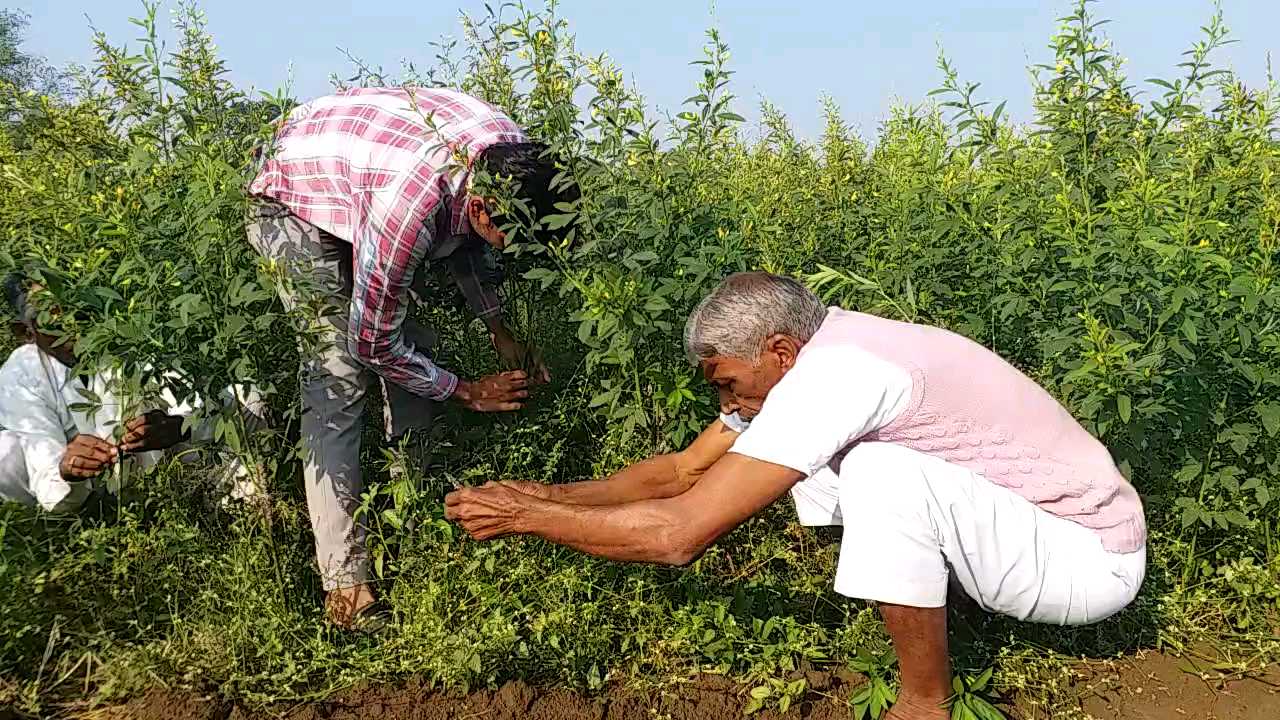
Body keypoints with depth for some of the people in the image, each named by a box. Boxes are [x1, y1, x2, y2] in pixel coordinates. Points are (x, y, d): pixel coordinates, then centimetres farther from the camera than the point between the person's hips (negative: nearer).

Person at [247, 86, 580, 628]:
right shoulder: (411, 202, -43)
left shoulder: (512, 157, -22)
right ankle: (343, 580, -15)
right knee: (338, 377, -17)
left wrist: (501, 333, -4)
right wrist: (466, 392, -16)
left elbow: (464, 238, 3)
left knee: (417, 349, 3)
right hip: (295, 203, -8)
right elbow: (372, 342, -28)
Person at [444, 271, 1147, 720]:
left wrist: (525, 517, -19)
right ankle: (923, 648, 10)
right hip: (1025, 524, 9)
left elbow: (679, 534, -31)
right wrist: (548, 493, -4)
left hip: (1089, 561, -9)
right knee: (812, 466, 3)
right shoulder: (808, 350, -2)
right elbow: (683, 469, 4)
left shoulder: (836, 375, -30)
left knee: (883, 472, -32)